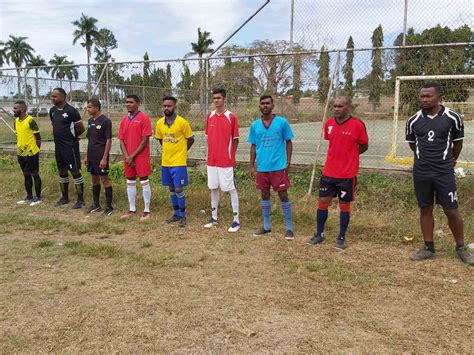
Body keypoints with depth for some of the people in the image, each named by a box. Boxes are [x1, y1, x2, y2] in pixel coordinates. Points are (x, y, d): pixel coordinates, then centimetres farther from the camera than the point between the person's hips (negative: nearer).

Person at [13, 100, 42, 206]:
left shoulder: (30, 121, -16)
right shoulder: (16, 121, 8)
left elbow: (38, 138, -11)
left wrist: (36, 151, -8)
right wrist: (18, 151, 15)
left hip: (31, 153, -8)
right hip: (21, 154, 8)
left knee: (35, 175, 2)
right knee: (26, 175, 14)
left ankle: (38, 198, 10)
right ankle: (29, 197, 24)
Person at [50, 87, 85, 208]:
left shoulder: (71, 111, -15)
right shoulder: (52, 111, 7)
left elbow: (81, 129, -12)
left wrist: (71, 136, 2)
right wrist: (60, 137, 13)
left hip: (70, 146, -8)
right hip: (58, 146, 8)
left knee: (75, 172, -4)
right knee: (62, 171, 16)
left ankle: (80, 200, 3)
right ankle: (65, 197, 28)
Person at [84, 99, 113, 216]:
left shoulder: (105, 121, -12)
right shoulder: (90, 121, 11)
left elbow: (109, 140, -14)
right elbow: (89, 140, 17)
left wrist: (104, 158, -18)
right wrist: (86, 156, 14)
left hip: (101, 157, -7)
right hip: (91, 156, 8)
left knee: (105, 179, -2)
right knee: (94, 179, 14)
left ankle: (109, 207, 5)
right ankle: (96, 204, 25)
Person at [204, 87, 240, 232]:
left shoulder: (231, 117, -7)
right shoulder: (209, 116, 7)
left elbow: (235, 139, -2)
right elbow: (208, 137, 13)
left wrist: (231, 157, -3)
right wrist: (210, 155, 7)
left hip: (226, 161, -5)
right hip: (212, 160, 5)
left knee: (231, 189, 1)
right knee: (213, 188, 13)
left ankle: (236, 220, 9)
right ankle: (214, 217, 25)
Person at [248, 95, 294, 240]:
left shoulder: (282, 122, -3)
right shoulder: (255, 125, 5)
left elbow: (288, 142, 1)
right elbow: (253, 146, 11)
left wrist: (288, 162, -6)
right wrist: (252, 166, 7)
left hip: (279, 166, -3)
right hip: (262, 167, 4)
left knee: (283, 195, 0)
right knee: (264, 195, 12)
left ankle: (289, 228, 11)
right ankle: (266, 226, 26)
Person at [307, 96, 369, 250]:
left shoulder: (358, 125, -11)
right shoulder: (329, 124, 2)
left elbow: (364, 146, 1)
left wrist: (349, 156, 3)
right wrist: (340, 155, 11)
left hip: (348, 174, -4)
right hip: (328, 172, 4)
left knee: (344, 205, 8)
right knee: (322, 202, 8)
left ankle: (341, 238, 22)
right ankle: (319, 234, 25)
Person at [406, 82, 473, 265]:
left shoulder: (452, 118, -7)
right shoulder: (413, 121, -2)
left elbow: (458, 142, 8)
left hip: (444, 172, -2)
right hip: (421, 172, 2)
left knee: (451, 210, 2)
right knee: (425, 209, 9)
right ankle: (429, 248, 20)